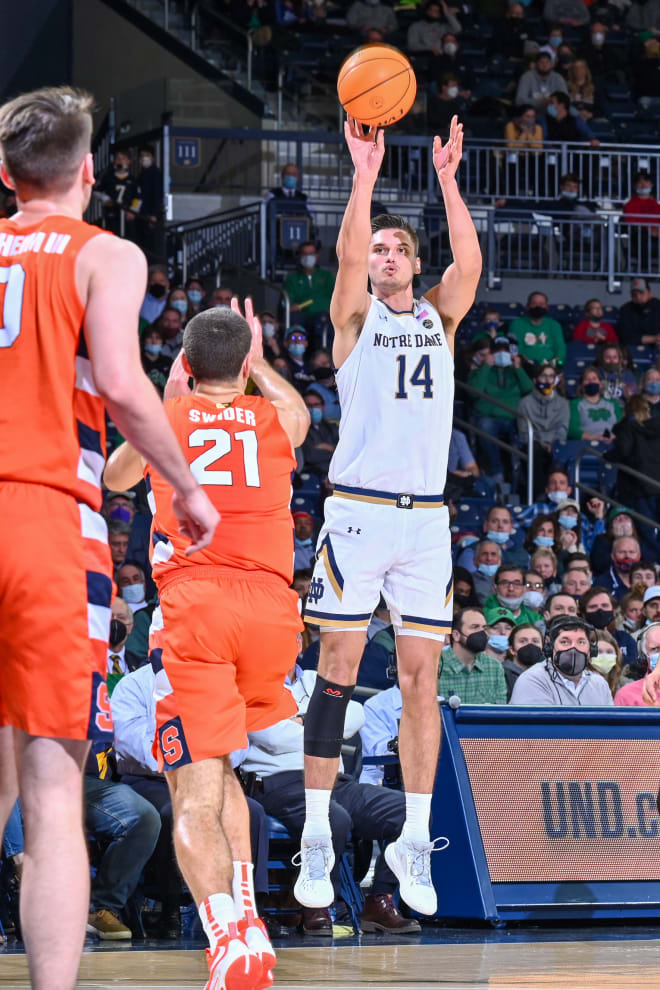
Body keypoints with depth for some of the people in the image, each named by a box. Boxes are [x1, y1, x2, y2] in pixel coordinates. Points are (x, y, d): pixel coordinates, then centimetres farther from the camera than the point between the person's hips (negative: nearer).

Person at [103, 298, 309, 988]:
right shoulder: (277, 418, 16)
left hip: (194, 606, -3)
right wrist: (258, 363, 55)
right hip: (272, 604, 3)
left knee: (195, 790, -10)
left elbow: (115, 477, 36)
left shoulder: (165, 417, 12)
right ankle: (243, 912, 12)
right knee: (220, 766, 24)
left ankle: (229, 930, -33)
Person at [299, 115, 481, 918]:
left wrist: (447, 180, -13)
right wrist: (365, 176, -22)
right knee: (337, 670, -4)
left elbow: (469, 263, -6)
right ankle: (317, 836, -3)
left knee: (420, 678, 2)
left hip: (426, 517, 3)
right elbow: (348, 257, -13)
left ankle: (414, 840, 4)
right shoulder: (356, 317, 7)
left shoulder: (439, 317, 13)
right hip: (358, 510, -3)